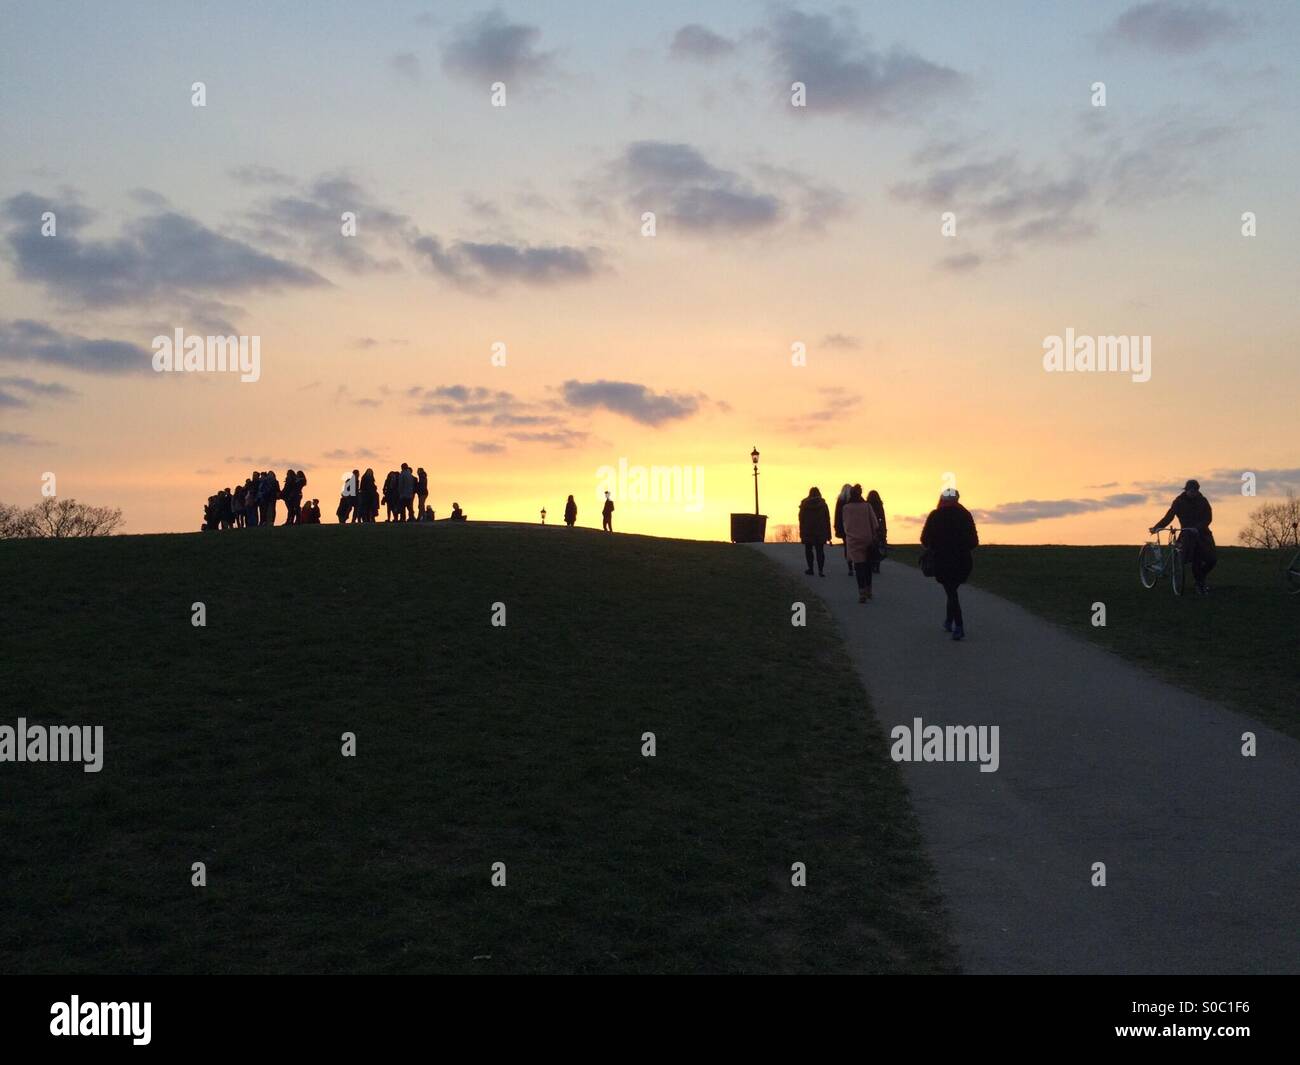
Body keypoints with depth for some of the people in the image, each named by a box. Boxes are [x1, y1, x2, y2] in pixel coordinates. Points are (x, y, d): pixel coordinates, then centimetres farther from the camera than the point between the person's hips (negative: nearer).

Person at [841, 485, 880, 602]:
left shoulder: (846, 508, -5)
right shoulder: (867, 506, -5)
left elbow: (845, 524, 4)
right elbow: (874, 522, -3)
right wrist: (874, 536, 6)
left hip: (853, 540, -1)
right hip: (867, 539, 1)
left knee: (858, 566, -2)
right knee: (867, 565, 16)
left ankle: (862, 593, -12)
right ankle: (868, 591, 26)